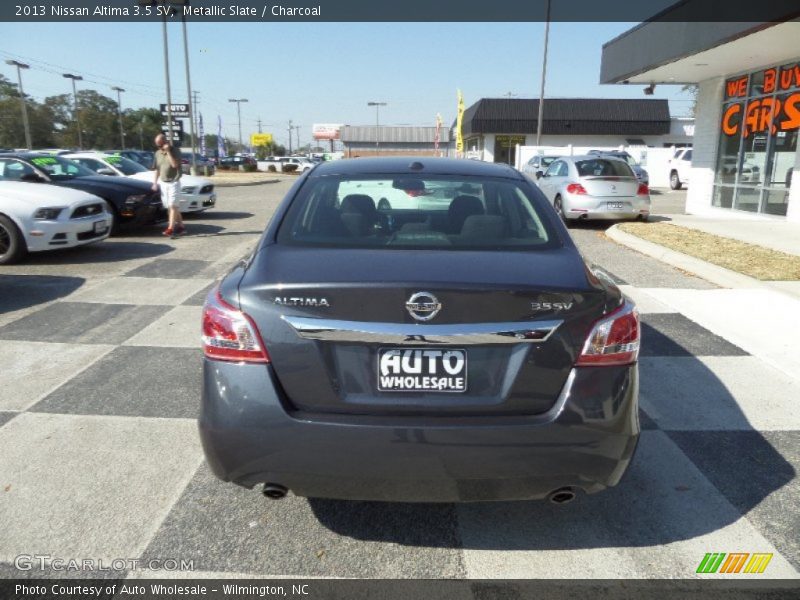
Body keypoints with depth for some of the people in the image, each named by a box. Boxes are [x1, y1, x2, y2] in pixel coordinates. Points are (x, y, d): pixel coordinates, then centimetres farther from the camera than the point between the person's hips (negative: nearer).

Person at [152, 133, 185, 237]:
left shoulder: (174, 151, -5)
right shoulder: (158, 153, 12)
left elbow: (175, 164, -21)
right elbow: (157, 169, 17)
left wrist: (168, 151, -20)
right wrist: (155, 183, 9)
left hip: (173, 182, -6)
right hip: (163, 183, 6)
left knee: (173, 206, -11)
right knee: (169, 207, 5)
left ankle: (170, 228, -17)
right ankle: (181, 226, 12)